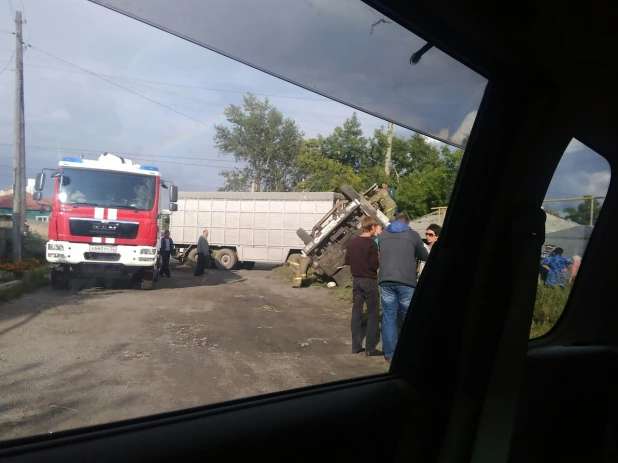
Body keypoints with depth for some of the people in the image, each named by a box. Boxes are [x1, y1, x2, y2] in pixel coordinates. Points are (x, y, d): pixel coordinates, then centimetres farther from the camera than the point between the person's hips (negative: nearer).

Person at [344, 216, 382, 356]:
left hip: (356, 280, 6)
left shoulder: (352, 242, 4)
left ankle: (356, 346, 14)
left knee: (356, 312, 10)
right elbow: (375, 265, -17)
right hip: (369, 281, -6)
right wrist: (378, 259, 2)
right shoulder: (371, 243, -16)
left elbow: (347, 261, 11)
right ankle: (370, 348, 5)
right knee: (373, 314, 2)